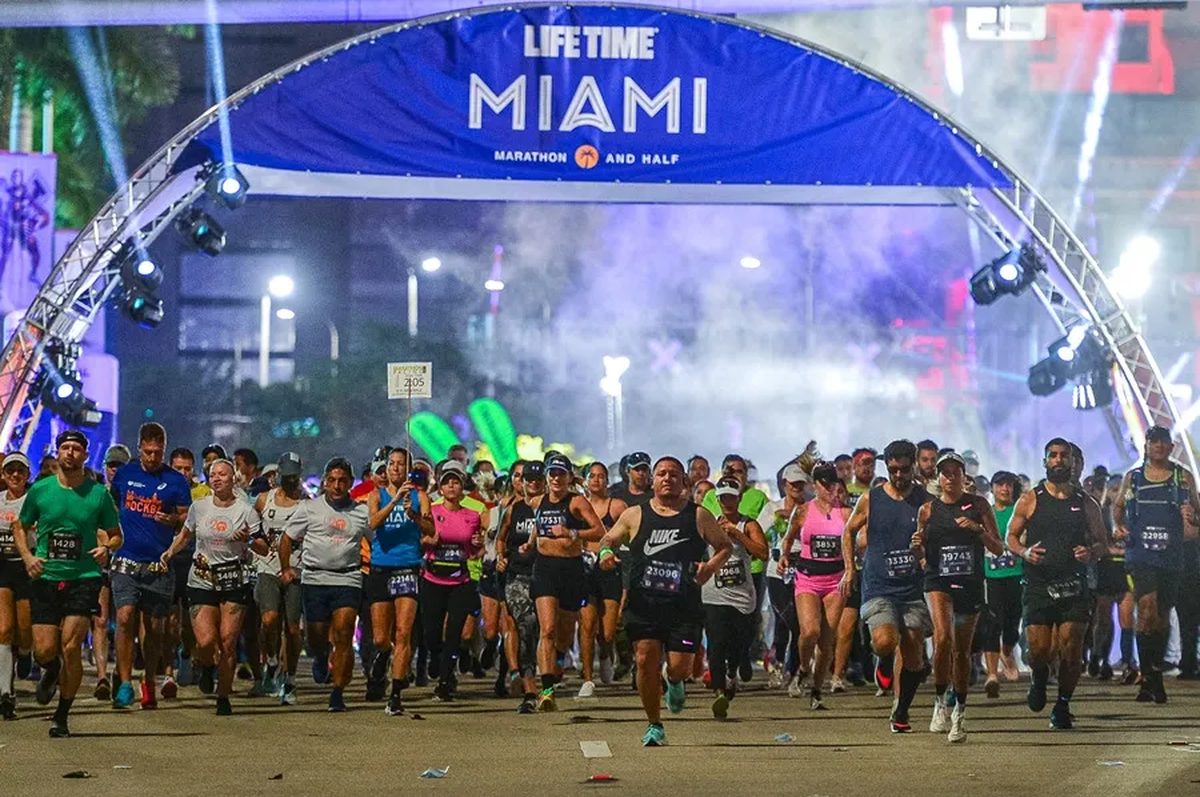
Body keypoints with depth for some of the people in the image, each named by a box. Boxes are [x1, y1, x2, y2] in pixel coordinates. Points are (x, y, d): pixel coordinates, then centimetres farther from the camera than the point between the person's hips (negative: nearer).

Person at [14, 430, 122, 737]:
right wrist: (27, 557, -2)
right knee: (44, 650, -5)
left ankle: (61, 717, 3)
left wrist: (107, 549, -10)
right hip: (45, 578, 1)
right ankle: (52, 671, 35)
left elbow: (115, 534, 12)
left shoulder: (99, 494, 2)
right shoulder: (40, 490, 3)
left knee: (71, 647, -12)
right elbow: (20, 527, 15)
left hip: (84, 577, -1)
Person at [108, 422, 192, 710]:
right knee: (125, 619, -14)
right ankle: (125, 684, -9)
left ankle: (149, 682, 23)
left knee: (155, 628, 5)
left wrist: (173, 520, -16)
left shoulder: (176, 481, 2)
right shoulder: (124, 474, 8)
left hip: (160, 565, 0)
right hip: (127, 561, 0)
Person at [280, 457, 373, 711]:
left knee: (343, 635, -14)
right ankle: (321, 657, 41)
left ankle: (338, 692, -8)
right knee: (317, 638, 3)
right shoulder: (310, 508, 7)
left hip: (348, 580, -1)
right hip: (314, 578, 1)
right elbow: (287, 538, 13)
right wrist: (286, 568, 3)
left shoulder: (361, 513, 8)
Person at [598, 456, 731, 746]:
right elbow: (609, 539, 19)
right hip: (643, 604, 0)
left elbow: (725, 544, 16)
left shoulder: (698, 516, 7)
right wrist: (606, 552, -4)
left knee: (679, 666, -7)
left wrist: (712, 565, -4)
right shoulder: (635, 516, 8)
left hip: (684, 606, 0)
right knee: (646, 660, -10)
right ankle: (654, 726, 6)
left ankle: (674, 683, 34)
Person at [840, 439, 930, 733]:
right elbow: (849, 531, 17)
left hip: (915, 590, 1)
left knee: (914, 655, 2)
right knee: (884, 641, -25)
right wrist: (849, 568, 7)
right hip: (879, 588, -1)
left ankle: (901, 712, 21)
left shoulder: (925, 501, 2)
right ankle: (884, 664, 12)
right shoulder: (870, 499, 2)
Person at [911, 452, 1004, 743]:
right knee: (943, 638, -24)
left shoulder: (978, 505, 4)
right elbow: (921, 555, 16)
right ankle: (941, 702, -9)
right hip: (938, 582, -1)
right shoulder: (928, 510, 6)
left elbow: (998, 549, 2)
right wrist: (916, 546, -7)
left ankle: (959, 713, 21)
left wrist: (977, 529, -15)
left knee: (962, 651, 7)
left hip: (971, 585, 1)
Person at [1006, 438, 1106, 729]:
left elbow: (1101, 543, 15)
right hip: (1039, 585, -1)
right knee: (1038, 650, -9)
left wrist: (1091, 552, -9)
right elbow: (1011, 536, 11)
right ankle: (1040, 680, 26)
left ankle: (1062, 705, 12)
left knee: (1072, 649, -7)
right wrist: (1024, 552, -11)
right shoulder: (1030, 500, 5)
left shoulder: (1085, 503, 9)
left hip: (1074, 587, 1)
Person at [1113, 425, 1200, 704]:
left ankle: (1154, 671, 25)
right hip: (1140, 554, -2)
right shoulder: (1133, 478, 8)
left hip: (1171, 557, 2)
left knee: (1163, 616, 9)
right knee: (1147, 609, -19)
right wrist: (1119, 526, 4)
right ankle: (1150, 676, -15)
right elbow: (1118, 506, 24)